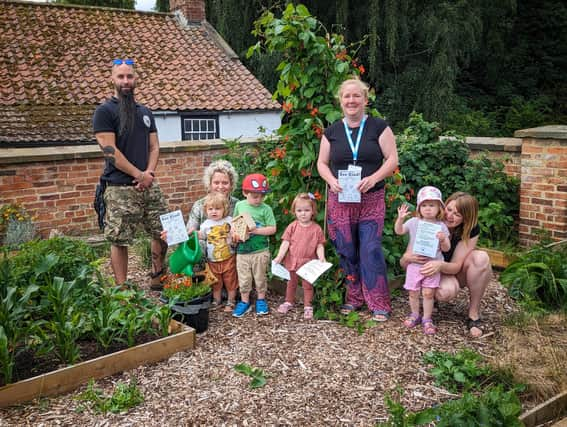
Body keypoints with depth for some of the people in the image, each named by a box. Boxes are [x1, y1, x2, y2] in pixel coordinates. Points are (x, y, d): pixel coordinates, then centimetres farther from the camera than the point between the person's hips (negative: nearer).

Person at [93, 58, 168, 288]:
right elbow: (110, 151, -11)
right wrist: (139, 175, -13)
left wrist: (150, 172, -5)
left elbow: (154, 146, 14)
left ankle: (157, 280, 25)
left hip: (149, 185, 6)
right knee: (119, 241, -1)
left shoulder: (145, 112, 16)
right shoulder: (104, 111, -3)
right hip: (120, 189, -6)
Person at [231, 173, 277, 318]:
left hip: (260, 250, -2)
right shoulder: (239, 205, 0)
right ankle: (244, 301, 26)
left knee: (260, 276, 12)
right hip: (242, 250, 2)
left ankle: (261, 300, 30)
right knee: (244, 278, 11)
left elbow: (272, 229, -11)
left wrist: (256, 230, -21)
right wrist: (235, 233, -6)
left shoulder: (265, 209, -9)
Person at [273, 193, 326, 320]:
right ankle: (289, 302, 37)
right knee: (291, 283, 19)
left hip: (309, 262, -1)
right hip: (292, 261, 2)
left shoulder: (316, 228, -8)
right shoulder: (292, 226, -6)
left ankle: (308, 306, 25)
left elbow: (319, 245, -5)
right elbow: (285, 243, -7)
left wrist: (321, 257, -21)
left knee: (308, 285, 11)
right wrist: (279, 257, -16)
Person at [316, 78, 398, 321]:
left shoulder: (379, 127, 1)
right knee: (346, 251, 7)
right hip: (340, 200, 3)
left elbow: (392, 159, -1)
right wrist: (331, 180, -9)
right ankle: (354, 298, 24)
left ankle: (379, 305, 5)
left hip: (371, 200, -2)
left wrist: (373, 178, -17)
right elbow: (322, 163, 12)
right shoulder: (332, 132, 9)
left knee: (371, 250, -6)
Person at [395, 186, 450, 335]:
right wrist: (400, 218, -20)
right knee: (413, 292, 8)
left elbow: (446, 248, 0)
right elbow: (399, 231, -4)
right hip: (414, 264, 1)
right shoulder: (414, 222, 0)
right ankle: (414, 315, 28)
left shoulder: (441, 226, -2)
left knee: (428, 293, -1)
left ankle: (427, 319, 14)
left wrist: (443, 239, -21)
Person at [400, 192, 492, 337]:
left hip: (456, 271, 2)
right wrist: (407, 258, -45)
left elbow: (456, 266, -22)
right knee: (445, 292, -38)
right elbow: (403, 263, -19)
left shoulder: (471, 230, -20)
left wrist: (440, 265, -46)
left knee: (481, 258, -31)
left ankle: (474, 313, -17)